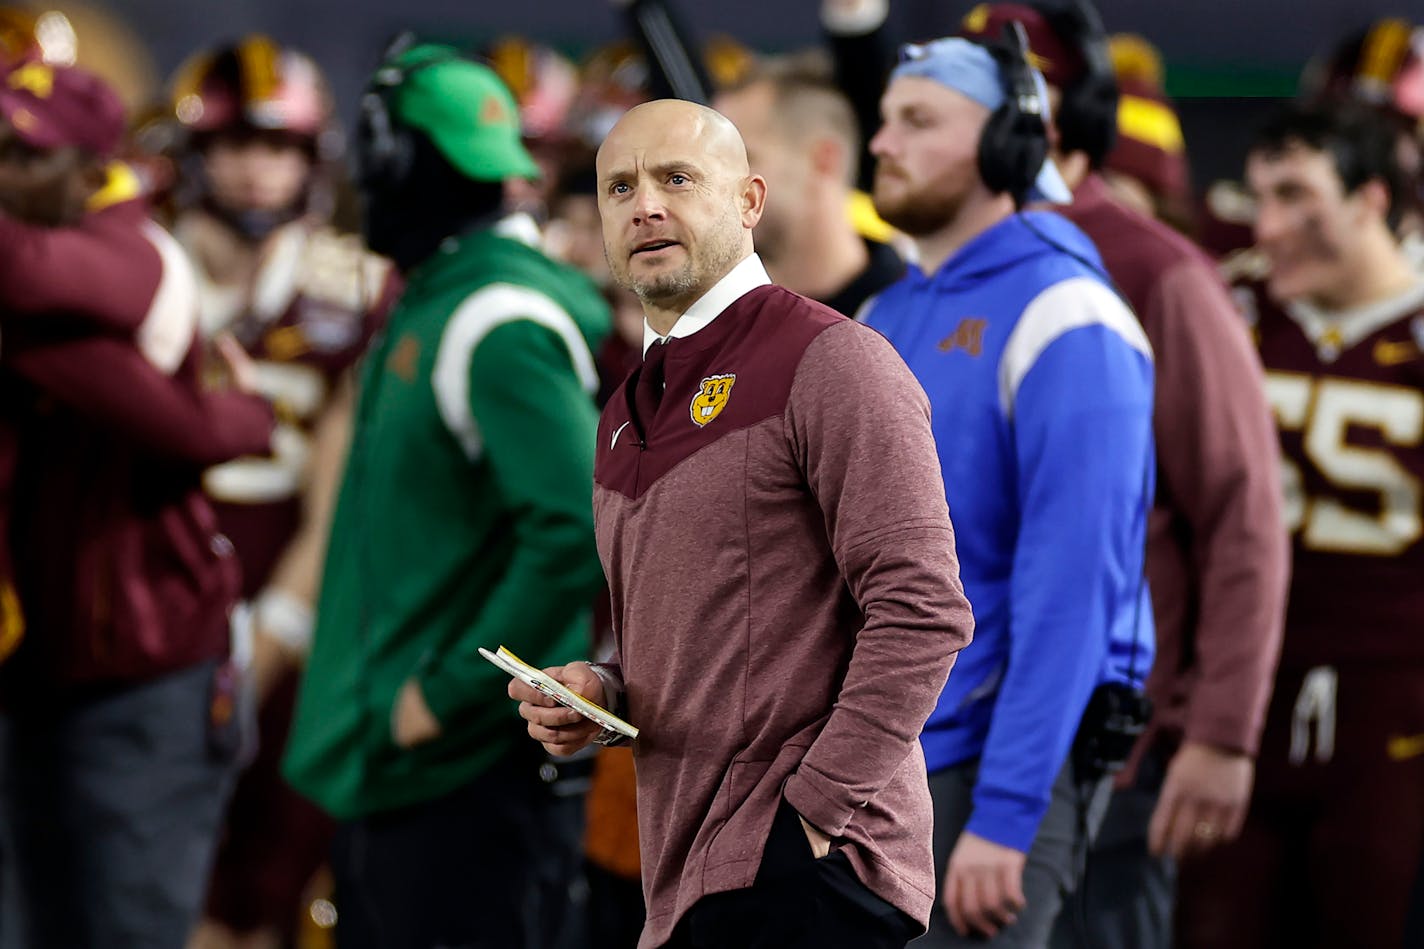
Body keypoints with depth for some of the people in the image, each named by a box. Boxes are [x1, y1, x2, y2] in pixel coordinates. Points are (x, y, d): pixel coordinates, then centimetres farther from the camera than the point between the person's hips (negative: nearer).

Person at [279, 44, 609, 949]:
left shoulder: (500, 322, -18)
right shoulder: (432, 306, 13)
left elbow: (578, 529, -28)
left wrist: (448, 690, -21)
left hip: (468, 779, -10)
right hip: (385, 772, 10)